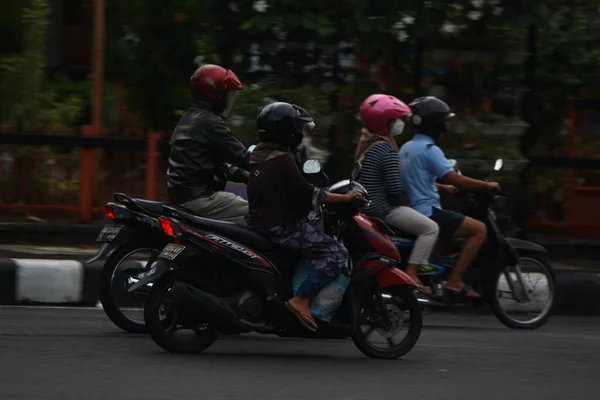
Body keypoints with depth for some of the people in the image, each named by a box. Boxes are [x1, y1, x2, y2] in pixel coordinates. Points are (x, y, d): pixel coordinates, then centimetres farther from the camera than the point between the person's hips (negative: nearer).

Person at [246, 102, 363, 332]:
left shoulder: (258, 155, 13)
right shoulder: (282, 159, -16)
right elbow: (307, 194, -19)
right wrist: (345, 198, -12)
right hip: (281, 227, -10)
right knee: (336, 253, -13)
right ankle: (301, 300, -20)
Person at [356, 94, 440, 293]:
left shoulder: (366, 144, 8)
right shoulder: (387, 150, -21)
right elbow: (395, 189, -23)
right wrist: (407, 202, -3)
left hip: (366, 206, 10)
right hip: (382, 209, -10)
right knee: (430, 228, -7)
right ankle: (411, 273, -12)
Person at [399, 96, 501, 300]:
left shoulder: (407, 148, 14)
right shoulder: (430, 150, -15)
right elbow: (455, 179, -21)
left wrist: (443, 187, 33)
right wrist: (487, 185, -10)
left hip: (411, 212, 10)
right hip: (428, 213, -10)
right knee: (479, 229, -10)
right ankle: (455, 281, -13)